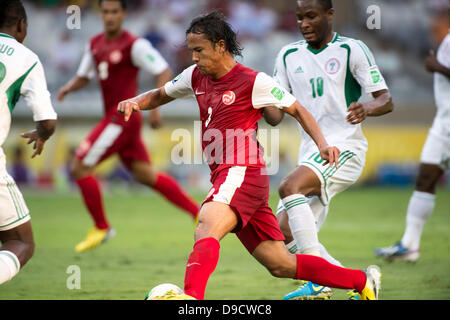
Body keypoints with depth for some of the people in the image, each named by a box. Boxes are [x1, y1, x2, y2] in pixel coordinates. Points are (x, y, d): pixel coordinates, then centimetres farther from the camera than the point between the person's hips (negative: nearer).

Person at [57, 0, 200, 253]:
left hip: (123, 117, -8)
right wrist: (69, 88, 0)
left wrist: (156, 107, -20)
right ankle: (197, 212, 16)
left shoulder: (134, 45, -11)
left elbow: (164, 72, -12)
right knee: (146, 175, 10)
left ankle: (101, 228, 5)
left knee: (80, 168, -8)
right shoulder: (96, 44, 13)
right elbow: (83, 77, 22)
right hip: (114, 118, 8)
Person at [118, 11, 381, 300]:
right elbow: (160, 95, 29)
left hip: (242, 173, -7)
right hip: (224, 176, 7)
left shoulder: (253, 81, -5)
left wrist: (322, 143, -12)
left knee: (206, 231, -34)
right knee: (282, 266, 9)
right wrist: (135, 102, 7)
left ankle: (192, 296, -55)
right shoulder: (196, 76, 14)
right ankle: (363, 281, 20)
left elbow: (297, 110, 3)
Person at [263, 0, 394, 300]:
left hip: (344, 148, -7)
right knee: (284, 234, -3)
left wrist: (366, 109, -29)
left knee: (290, 187, -31)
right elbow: (275, 115, 10)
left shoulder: (352, 50, -3)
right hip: (311, 154, 7)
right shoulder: (288, 56, 13)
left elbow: (386, 99, -6)